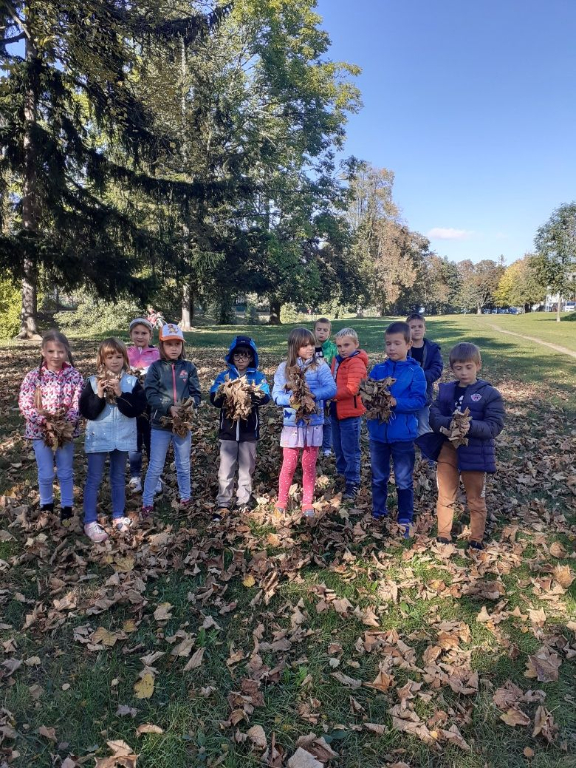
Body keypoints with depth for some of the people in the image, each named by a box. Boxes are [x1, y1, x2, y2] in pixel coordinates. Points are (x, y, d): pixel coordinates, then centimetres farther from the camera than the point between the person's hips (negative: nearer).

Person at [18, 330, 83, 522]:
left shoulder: (74, 376, -6)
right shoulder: (33, 376, -9)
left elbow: (78, 405, -6)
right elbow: (24, 404, -11)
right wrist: (45, 421, -21)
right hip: (40, 431, -1)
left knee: (66, 473, 11)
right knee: (46, 474, 8)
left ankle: (67, 508, 27)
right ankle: (46, 506, 32)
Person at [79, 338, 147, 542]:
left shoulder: (132, 382, -4)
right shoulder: (93, 382, -5)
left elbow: (138, 408, -14)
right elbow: (85, 411, -9)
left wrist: (120, 394, -22)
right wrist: (99, 395, -22)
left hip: (122, 437, 1)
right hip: (98, 437, -1)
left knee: (118, 478, 16)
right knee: (94, 479, 5)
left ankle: (118, 516, 28)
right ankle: (90, 522, 12)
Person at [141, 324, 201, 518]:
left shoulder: (189, 367, 1)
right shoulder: (155, 367, -4)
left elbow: (196, 394, -1)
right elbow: (151, 395, -11)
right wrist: (169, 408, -24)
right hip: (160, 424, -2)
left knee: (184, 466, 16)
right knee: (155, 467, 6)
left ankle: (185, 498, 32)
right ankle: (147, 503, 19)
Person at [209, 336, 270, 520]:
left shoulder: (258, 376, 2)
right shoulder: (223, 376, 3)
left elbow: (266, 397, -13)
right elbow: (214, 398, -8)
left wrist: (253, 395, -32)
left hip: (249, 430, 0)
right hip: (228, 429, 0)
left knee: (246, 468, 12)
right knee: (226, 468, 4)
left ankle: (244, 502, 24)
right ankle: (223, 503, 15)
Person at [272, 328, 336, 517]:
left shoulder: (320, 366, -5)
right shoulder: (284, 368, -2)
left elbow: (332, 389, -13)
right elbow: (276, 395, -6)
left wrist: (313, 394, -29)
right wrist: (291, 399, -25)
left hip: (313, 424, 0)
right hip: (292, 424, 0)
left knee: (309, 466, 12)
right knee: (288, 465, 7)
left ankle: (307, 503, 26)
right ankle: (281, 501, 25)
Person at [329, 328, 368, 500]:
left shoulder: (357, 363, -16)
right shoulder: (337, 360, 10)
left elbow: (352, 389, -25)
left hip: (350, 412, -8)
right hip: (336, 410, 9)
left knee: (350, 450, -1)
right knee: (338, 447, 20)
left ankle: (353, 483, 9)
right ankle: (342, 473, 37)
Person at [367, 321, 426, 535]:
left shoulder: (415, 371, -8)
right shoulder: (377, 369, 1)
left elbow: (419, 400, -15)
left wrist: (396, 403, -27)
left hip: (403, 435, -3)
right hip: (378, 433, 3)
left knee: (404, 482, 10)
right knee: (378, 478, 19)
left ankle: (405, 520, 25)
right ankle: (378, 513, 36)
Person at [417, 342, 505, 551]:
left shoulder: (490, 394, -9)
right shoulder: (445, 390, 2)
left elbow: (495, 426, -15)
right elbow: (433, 418, -5)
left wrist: (470, 426, -31)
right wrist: (450, 423, -25)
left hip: (475, 454, -3)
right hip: (447, 450, 3)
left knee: (475, 501, 14)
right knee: (445, 497, 15)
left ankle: (476, 540, 32)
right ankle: (443, 537, 32)